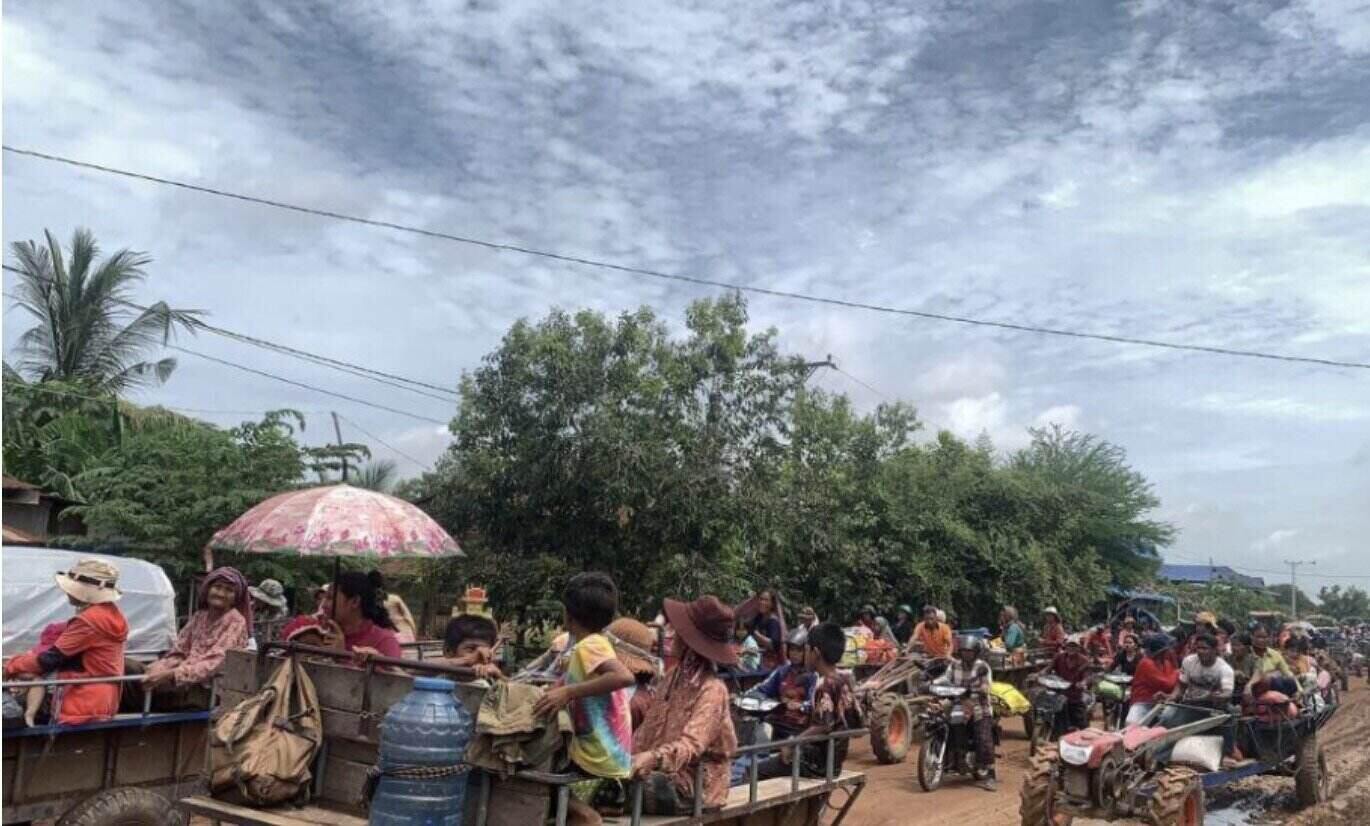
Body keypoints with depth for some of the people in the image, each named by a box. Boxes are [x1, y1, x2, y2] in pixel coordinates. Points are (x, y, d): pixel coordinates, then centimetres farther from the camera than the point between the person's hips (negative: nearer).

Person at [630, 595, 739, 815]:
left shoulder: (712, 690, -17)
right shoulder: (673, 677, 7)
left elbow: (691, 745, -29)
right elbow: (650, 727, 9)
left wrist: (651, 757, -45)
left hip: (697, 784, -7)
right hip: (666, 771, 7)